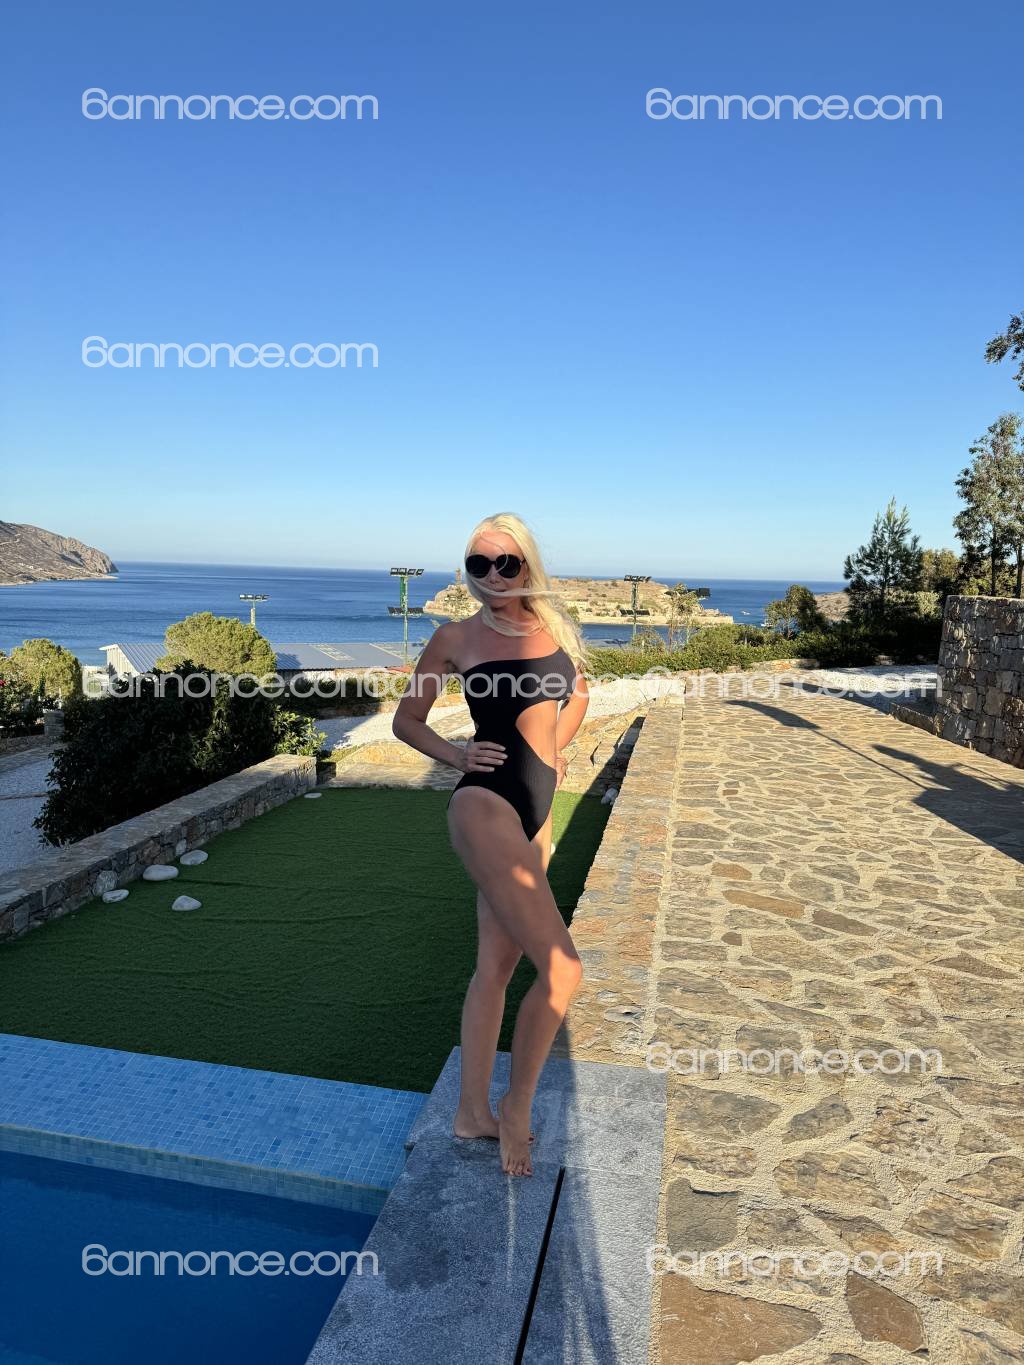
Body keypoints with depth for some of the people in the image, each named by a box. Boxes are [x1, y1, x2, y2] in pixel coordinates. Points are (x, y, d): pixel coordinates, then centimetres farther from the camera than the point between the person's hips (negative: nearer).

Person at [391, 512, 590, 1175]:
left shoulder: (555, 625, 9)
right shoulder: (456, 637, -2)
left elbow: (579, 692, 26)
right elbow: (407, 720, 7)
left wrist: (555, 749, 13)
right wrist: (459, 756, -7)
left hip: (535, 811, 6)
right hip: (486, 805, -6)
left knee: (497, 965, 16)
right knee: (562, 967, -13)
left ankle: (474, 1111, 33)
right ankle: (516, 1107, 12)